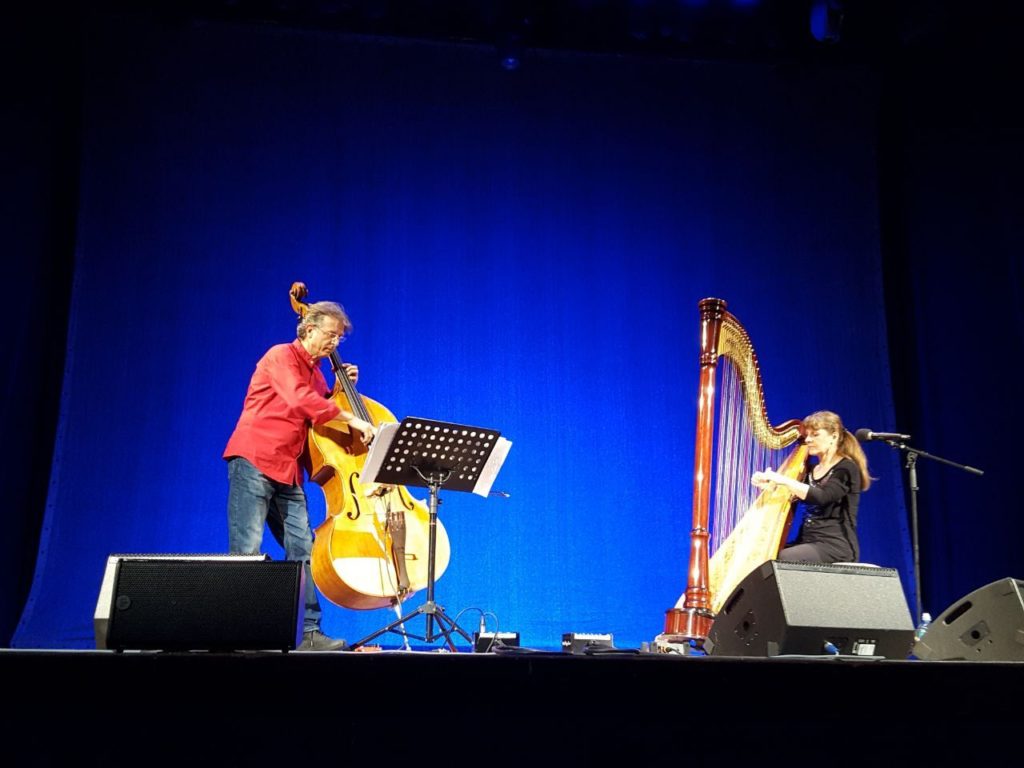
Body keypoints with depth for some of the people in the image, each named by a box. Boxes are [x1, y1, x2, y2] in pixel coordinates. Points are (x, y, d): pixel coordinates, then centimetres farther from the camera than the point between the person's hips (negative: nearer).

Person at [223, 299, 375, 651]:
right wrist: (350, 418, -21)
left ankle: (309, 632, 6)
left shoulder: (315, 372, 19)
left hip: (288, 471, 8)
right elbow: (300, 400, -22)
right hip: (254, 461, -8)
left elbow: (318, 412, 23)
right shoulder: (281, 356, -5)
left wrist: (339, 389, 11)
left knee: (303, 550, 3)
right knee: (247, 551, -10)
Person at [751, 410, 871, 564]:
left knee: (780, 559, -32)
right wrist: (769, 484, 0)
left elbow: (821, 497, -21)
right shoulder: (811, 469, 20)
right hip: (807, 541, 8)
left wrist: (782, 480, -24)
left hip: (837, 545, -8)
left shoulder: (846, 468, -4)